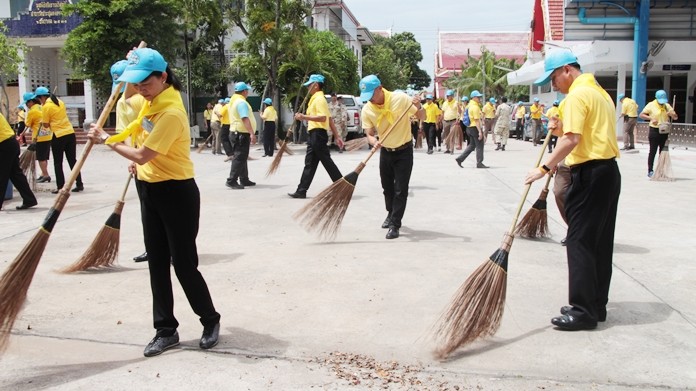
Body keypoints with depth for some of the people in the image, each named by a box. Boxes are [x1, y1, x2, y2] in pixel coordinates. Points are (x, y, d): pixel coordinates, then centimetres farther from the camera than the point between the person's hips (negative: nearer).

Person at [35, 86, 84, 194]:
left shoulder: (46, 107, -9)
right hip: (70, 133, 6)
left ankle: (60, 187, 5)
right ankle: (79, 184, 10)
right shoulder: (60, 102, 11)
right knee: (73, 160, 10)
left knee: (58, 163, 5)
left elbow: (46, 125, -5)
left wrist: (43, 121, 14)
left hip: (58, 136, -6)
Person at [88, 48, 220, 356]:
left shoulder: (171, 112, -23)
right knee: (157, 262, 11)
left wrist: (105, 140, -7)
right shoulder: (153, 98, 4)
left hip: (176, 193, -9)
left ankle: (210, 321, 20)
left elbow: (142, 155, -21)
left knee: (184, 265, -1)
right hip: (149, 189, 9)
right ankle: (166, 330, 21)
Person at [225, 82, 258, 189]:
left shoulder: (233, 101, 16)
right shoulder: (241, 102, -16)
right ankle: (231, 181, -11)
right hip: (242, 133, -11)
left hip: (236, 132, 11)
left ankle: (244, 180, 21)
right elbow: (245, 119, -27)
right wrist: (252, 133, -33)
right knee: (239, 158, -10)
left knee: (241, 157, 15)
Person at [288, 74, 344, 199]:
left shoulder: (319, 99, -11)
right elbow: (330, 119, 20)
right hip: (315, 134, 10)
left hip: (318, 134, -10)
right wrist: (337, 135, 20)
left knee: (327, 162, -5)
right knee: (309, 163, 9)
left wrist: (305, 117, -27)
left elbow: (323, 118, -25)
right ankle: (301, 191, 10)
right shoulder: (316, 99, 20)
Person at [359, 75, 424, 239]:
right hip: (385, 151, 4)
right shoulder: (367, 110, -12)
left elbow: (421, 116, -8)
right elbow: (369, 134, -8)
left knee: (400, 190, -5)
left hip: (404, 151, -3)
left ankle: (395, 225, 2)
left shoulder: (400, 98, -19)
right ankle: (391, 214, 40)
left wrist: (418, 107, -31)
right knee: (387, 187, 16)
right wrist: (374, 142, -31)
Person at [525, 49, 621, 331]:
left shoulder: (577, 95, -12)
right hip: (608, 170, 10)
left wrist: (544, 168, -22)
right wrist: (561, 129, 12)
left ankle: (583, 311, -2)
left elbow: (572, 140, -23)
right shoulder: (599, 91, 19)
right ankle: (596, 305, 19)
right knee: (601, 242, 12)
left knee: (580, 242, -6)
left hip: (589, 173, -10)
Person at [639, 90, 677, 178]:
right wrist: (651, 118, -23)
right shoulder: (651, 105, -4)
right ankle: (650, 171, 1)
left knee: (663, 151, 8)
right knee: (653, 151, -4)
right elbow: (641, 115, -8)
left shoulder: (667, 106, 8)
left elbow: (675, 117, 8)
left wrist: (672, 114, -16)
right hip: (654, 130, -4)